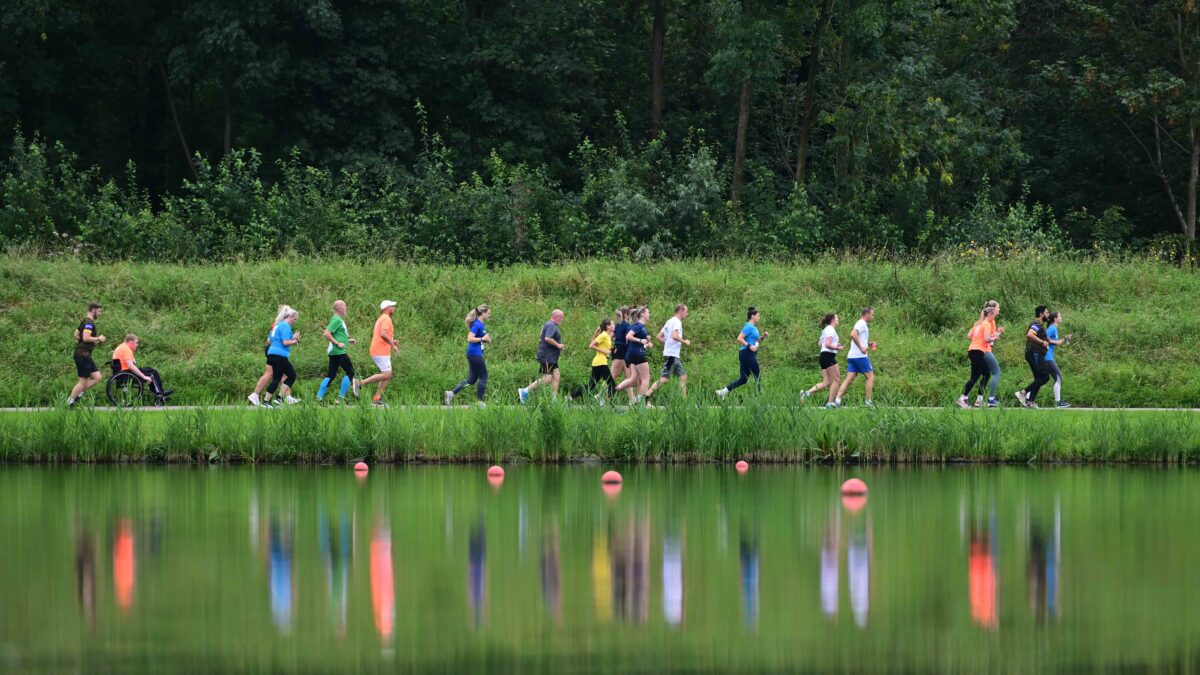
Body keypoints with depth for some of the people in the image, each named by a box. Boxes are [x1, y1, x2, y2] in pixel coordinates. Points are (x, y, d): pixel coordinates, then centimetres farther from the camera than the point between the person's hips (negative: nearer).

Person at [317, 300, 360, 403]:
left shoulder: (339, 320, 18)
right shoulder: (336, 320, -13)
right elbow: (326, 333, -22)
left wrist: (348, 340, 20)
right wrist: (337, 343, -20)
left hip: (334, 352, 10)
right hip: (339, 352, -10)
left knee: (331, 375, 9)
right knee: (350, 372, -4)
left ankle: (319, 396, 6)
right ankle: (341, 396, -4)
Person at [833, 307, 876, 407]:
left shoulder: (861, 324, 20)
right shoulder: (862, 324, -9)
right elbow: (853, 335, -24)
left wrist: (868, 344, 19)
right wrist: (861, 347, -23)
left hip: (852, 356, 9)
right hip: (860, 356, -9)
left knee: (849, 379, 2)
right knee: (870, 377, 0)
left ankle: (837, 399, -8)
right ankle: (868, 401, 1)